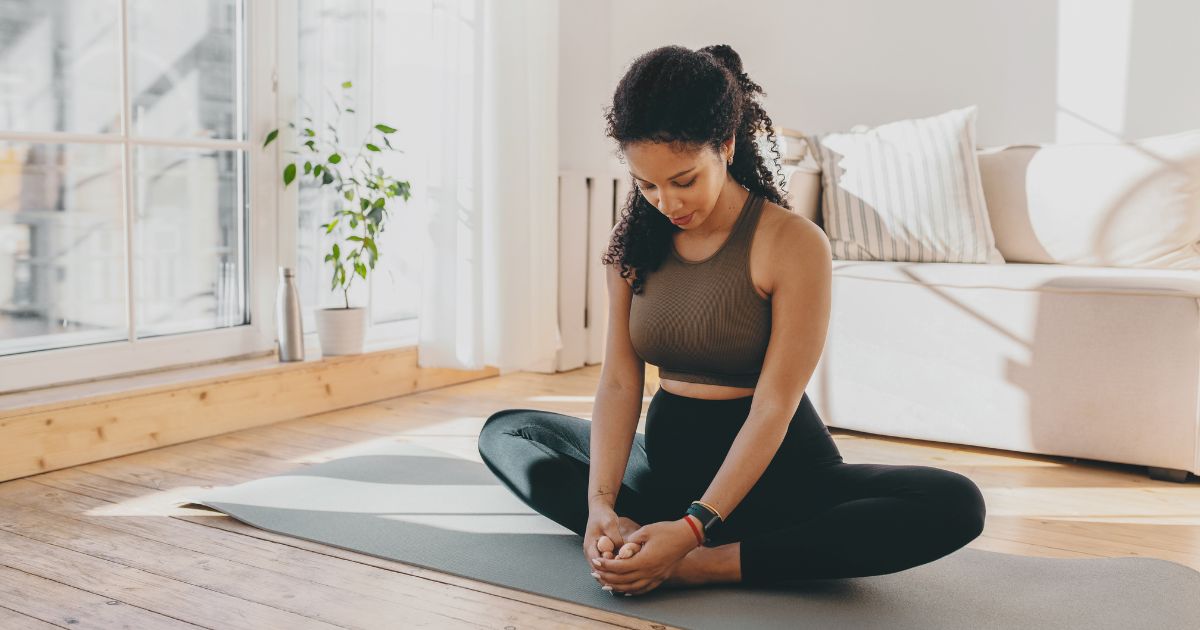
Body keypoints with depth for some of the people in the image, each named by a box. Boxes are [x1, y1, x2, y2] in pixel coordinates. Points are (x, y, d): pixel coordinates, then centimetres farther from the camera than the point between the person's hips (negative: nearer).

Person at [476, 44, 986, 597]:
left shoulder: (793, 244, -16)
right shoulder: (635, 241, -1)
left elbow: (772, 409, -21)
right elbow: (618, 381, -7)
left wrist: (692, 531, -29)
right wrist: (601, 502, -22)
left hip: (776, 469, -4)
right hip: (667, 457, 5)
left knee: (956, 505, -28)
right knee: (504, 431, 7)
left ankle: (707, 565, -27)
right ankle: (633, 538, -17)